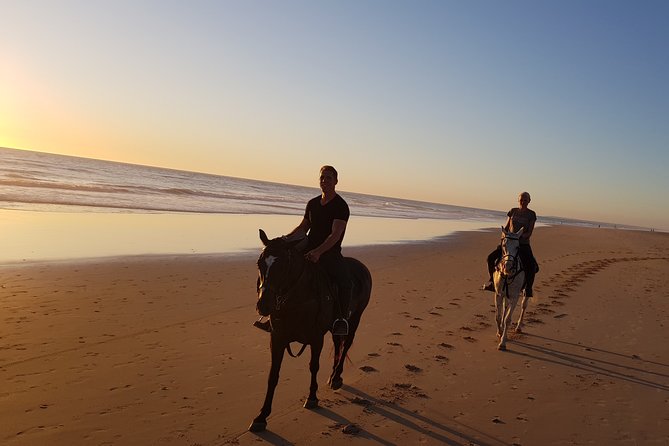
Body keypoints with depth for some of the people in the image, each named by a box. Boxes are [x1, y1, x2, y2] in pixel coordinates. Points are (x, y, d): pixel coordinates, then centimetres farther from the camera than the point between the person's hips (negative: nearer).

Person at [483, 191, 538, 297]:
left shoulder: (531, 214, -1)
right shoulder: (513, 211, 7)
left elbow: (529, 233, -7)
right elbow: (506, 227, 12)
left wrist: (519, 237, -23)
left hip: (523, 244, -2)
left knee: (533, 266, -23)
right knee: (491, 258, -13)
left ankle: (528, 287, -3)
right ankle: (492, 279, 8)